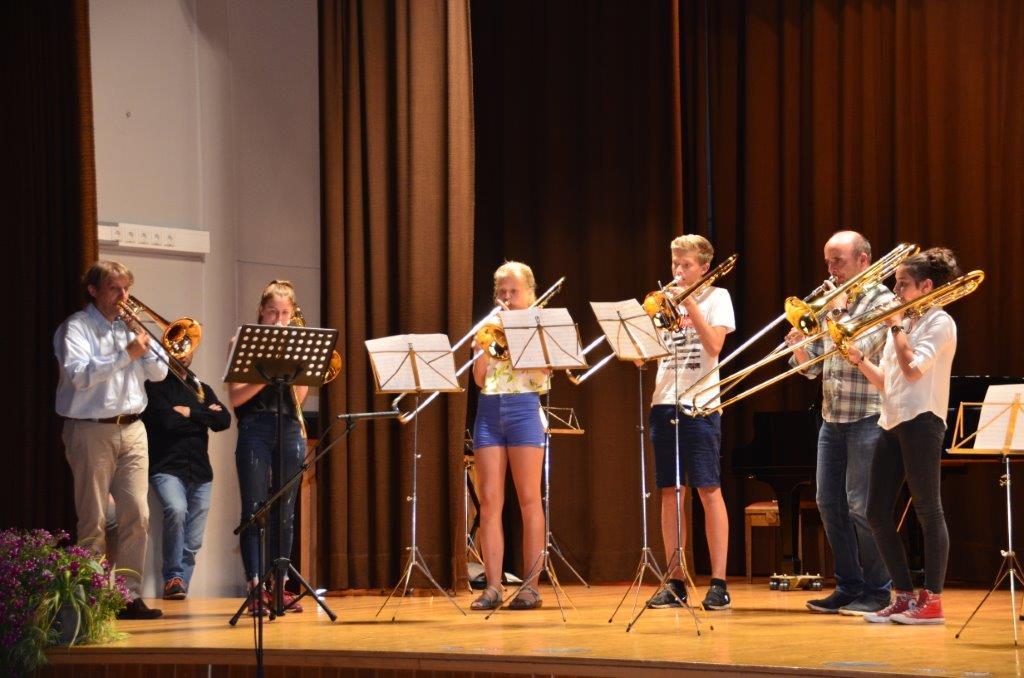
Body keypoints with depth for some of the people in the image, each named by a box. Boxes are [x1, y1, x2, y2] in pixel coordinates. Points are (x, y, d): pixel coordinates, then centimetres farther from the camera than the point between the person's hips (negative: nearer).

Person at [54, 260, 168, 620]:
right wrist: (126, 354, -21)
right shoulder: (77, 327, -3)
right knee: (94, 521, -4)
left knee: (137, 516, 0)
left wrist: (144, 342, -4)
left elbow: (158, 372, 12)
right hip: (91, 431, -6)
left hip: (131, 430, 6)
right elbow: (79, 374, -18)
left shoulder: (128, 326, 15)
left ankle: (130, 594, 4)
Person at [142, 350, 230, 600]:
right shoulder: (155, 386, 3)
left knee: (193, 542, 0)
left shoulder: (202, 389, 19)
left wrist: (190, 412, -5)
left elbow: (224, 420, 3)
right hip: (167, 468, -5)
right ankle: (173, 577, -18)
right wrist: (204, 416, 0)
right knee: (176, 509, -29)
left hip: (200, 471, 5)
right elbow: (166, 421, -13)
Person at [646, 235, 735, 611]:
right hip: (665, 402, 5)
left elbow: (714, 346, -10)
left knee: (709, 490, -6)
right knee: (670, 493, 4)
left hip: (700, 404, -5)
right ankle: (675, 582, 8)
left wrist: (690, 304, -10)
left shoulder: (716, 297, 4)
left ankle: (718, 583, -6)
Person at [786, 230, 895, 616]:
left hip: (867, 417, -8)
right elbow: (811, 368, 13)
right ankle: (849, 587, 16)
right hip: (831, 418, 8)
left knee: (861, 507, -7)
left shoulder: (882, 301, -6)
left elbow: (857, 349, -21)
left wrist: (839, 311, -10)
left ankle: (877, 591, 2)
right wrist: (800, 346, -7)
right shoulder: (831, 304, 14)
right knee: (829, 504, 8)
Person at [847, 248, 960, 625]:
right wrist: (858, 360, 3)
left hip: (921, 422, -9)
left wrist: (896, 328, -8)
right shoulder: (901, 325, 19)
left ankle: (932, 601, -3)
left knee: (928, 510, -5)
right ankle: (904, 596, 12)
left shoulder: (939, 323, -4)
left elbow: (913, 369, -17)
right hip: (892, 423, 9)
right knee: (878, 514, 6)